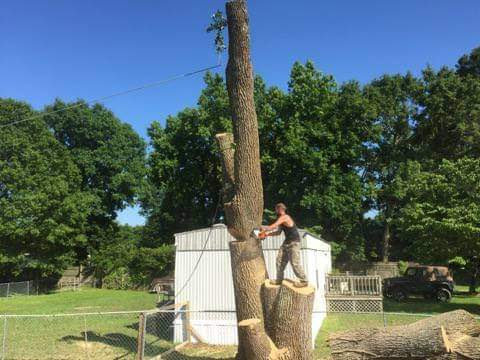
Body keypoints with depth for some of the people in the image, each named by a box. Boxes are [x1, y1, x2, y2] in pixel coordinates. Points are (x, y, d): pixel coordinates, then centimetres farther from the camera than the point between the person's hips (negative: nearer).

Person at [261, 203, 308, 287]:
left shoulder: (284, 217, -19)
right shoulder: (281, 219, 11)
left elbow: (272, 227, -24)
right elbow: (278, 232, 15)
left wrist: (263, 229, -12)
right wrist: (267, 234, 7)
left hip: (294, 243, -10)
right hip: (287, 242, 10)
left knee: (295, 263, -9)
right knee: (280, 260, 10)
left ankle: (304, 281, 1)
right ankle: (279, 280, 18)